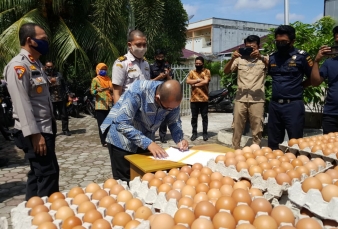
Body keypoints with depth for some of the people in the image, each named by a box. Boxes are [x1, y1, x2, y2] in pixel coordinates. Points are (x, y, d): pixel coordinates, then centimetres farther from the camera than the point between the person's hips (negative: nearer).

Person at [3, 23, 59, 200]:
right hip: (34, 132, -9)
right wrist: (35, 134, -23)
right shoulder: (18, 66, -16)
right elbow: (22, 104, -22)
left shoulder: (35, 63, 14)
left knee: (38, 172, 17)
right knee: (48, 173, -4)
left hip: (45, 128, 10)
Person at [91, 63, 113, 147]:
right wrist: (97, 90, -24)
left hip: (109, 105, 5)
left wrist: (111, 89, 0)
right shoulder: (95, 79, 2)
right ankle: (103, 141, -2)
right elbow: (92, 91, -4)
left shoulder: (108, 79, 18)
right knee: (102, 124, -5)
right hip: (100, 105, -5)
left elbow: (112, 90, 23)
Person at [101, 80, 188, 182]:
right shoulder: (137, 92, -34)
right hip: (121, 137, -5)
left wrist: (179, 140, -21)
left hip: (145, 140, 5)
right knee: (125, 181, 0)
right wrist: (148, 143, -38)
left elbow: (174, 122, -3)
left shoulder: (172, 98, -17)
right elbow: (121, 124, -36)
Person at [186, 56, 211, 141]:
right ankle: (194, 133, 17)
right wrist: (198, 80, -12)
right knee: (194, 117, 8)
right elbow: (188, 81, -5)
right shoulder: (192, 72, 10)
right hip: (194, 98, 3)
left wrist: (195, 84, -8)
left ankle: (205, 133, 15)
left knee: (204, 117, 6)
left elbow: (206, 81, -15)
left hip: (204, 98, -2)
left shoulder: (206, 71, 1)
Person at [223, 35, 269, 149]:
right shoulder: (239, 59, 11)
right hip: (240, 99, 1)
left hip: (257, 100, -1)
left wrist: (260, 57, -23)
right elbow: (226, 71, 4)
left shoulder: (264, 59, 8)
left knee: (257, 130, 5)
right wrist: (232, 59, -13)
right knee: (237, 128, 7)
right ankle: (235, 151, 17)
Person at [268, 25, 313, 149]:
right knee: (273, 143, 13)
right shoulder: (272, 57, 8)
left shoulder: (301, 56, -4)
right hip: (274, 104, 5)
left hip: (293, 105, -4)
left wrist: (298, 87, -1)